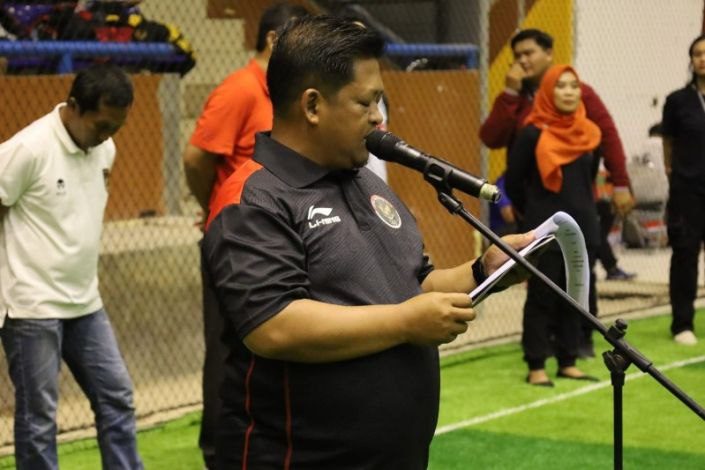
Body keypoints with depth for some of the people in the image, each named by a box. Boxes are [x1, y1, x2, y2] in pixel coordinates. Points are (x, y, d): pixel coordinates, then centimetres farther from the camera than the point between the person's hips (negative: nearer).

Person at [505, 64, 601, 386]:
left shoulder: (588, 133, 6)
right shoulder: (533, 134, -10)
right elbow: (513, 181, -1)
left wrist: (584, 210, 15)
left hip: (583, 229, 5)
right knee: (542, 297, -2)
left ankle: (567, 362, 18)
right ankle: (536, 366, 3)